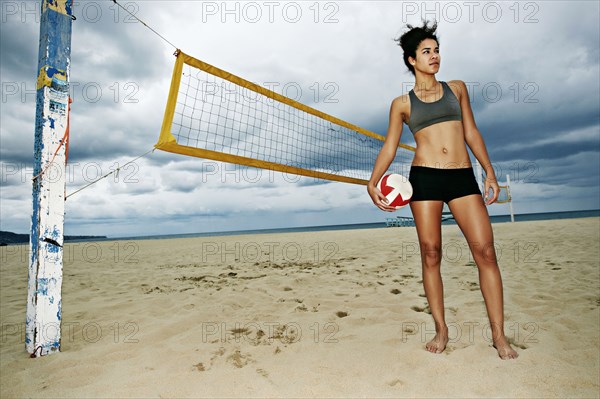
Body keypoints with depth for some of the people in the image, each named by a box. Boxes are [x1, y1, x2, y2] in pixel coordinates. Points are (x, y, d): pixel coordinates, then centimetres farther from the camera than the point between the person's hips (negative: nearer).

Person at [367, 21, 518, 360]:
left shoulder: (457, 88, 16)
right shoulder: (402, 103, 9)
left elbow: (471, 132, 16)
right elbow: (390, 146, 7)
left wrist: (490, 172, 10)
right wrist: (373, 181, -7)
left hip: (463, 176, 2)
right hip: (425, 178, -2)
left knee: (485, 251, -5)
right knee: (431, 254, 0)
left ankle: (499, 334, 7)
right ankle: (441, 329, 14)